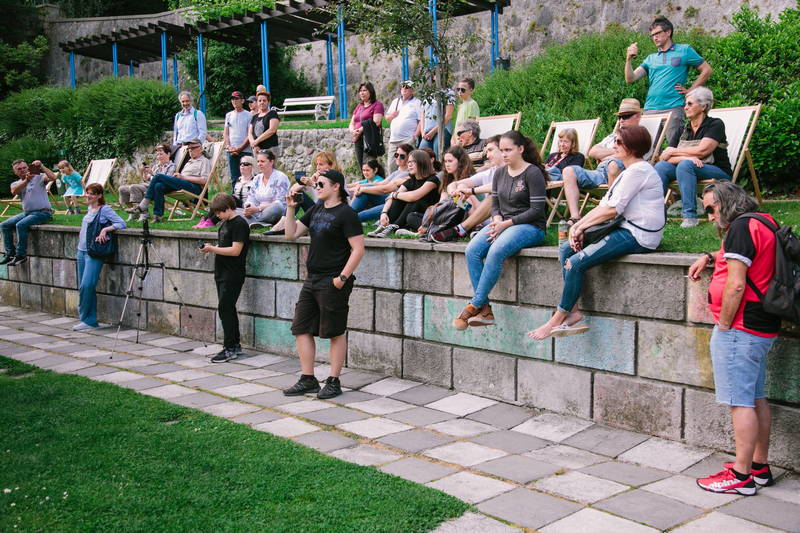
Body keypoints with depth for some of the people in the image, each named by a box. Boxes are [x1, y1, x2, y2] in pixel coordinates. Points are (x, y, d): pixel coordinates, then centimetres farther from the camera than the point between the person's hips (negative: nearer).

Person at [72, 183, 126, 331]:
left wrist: (105, 229, -23)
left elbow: (121, 223, -14)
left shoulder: (105, 209, -7)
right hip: (82, 251, 8)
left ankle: (85, 319, -4)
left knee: (87, 285, -16)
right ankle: (91, 321, 11)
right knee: (82, 287, 6)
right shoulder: (89, 208, 15)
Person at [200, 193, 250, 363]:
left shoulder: (239, 224, -13)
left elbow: (235, 250, -19)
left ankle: (229, 348, -5)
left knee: (225, 308, -10)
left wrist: (213, 249, -15)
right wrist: (210, 248, 3)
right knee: (227, 309, 12)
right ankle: (235, 345, 20)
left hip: (233, 275, -9)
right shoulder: (225, 223, 15)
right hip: (222, 273, 9)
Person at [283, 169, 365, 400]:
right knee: (301, 329, 9)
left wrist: (342, 277, -19)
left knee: (335, 332, 1)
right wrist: (290, 208, 4)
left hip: (333, 283, -9)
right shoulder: (316, 210, 14)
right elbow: (291, 234, 14)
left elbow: (358, 249, -15)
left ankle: (334, 382, 11)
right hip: (312, 279, 9)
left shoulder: (346, 213, -10)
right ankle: (308, 380, 18)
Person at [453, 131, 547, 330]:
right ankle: (485, 310, -23)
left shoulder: (533, 173, -6)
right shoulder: (500, 173, 15)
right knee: (472, 250, -21)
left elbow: (537, 210, -11)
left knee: (496, 251, -35)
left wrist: (507, 223, -15)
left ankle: (474, 305, -27)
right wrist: (497, 218, -3)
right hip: (503, 224, 7)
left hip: (530, 226, -7)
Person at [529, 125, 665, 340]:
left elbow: (612, 209, -18)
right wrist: (578, 225, -1)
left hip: (638, 236, -11)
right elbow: (604, 205, 14)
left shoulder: (638, 170, -13)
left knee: (576, 262, -20)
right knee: (565, 250, 3)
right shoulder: (628, 172, 20)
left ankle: (557, 319, -8)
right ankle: (572, 312, -4)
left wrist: (581, 226, -8)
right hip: (627, 229, 11)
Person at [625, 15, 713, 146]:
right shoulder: (651, 59, 19)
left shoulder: (684, 51, 9)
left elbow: (706, 70, 9)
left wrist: (690, 90, 1)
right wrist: (628, 59, -6)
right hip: (650, 110, 4)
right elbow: (630, 79, 9)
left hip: (673, 108, -4)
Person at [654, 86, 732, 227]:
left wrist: (674, 151, -6)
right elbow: (664, 157, 0)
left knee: (685, 165, -34)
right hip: (689, 169, 5)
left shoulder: (715, 124, -3)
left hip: (717, 172, -5)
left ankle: (690, 216, -37)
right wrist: (687, 157, -20)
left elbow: (702, 150, -17)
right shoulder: (683, 130, 13)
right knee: (661, 166, -19)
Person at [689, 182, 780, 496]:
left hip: (740, 329, -10)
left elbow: (736, 284, -21)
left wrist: (724, 324, -14)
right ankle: (760, 467, 23)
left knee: (741, 402, -6)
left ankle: (742, 477, -2)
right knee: (756, 399, 15)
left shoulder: (741, 226, -14)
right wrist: (709, 258, 23)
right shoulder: (763, 223, 17)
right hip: (763, 328, 10)